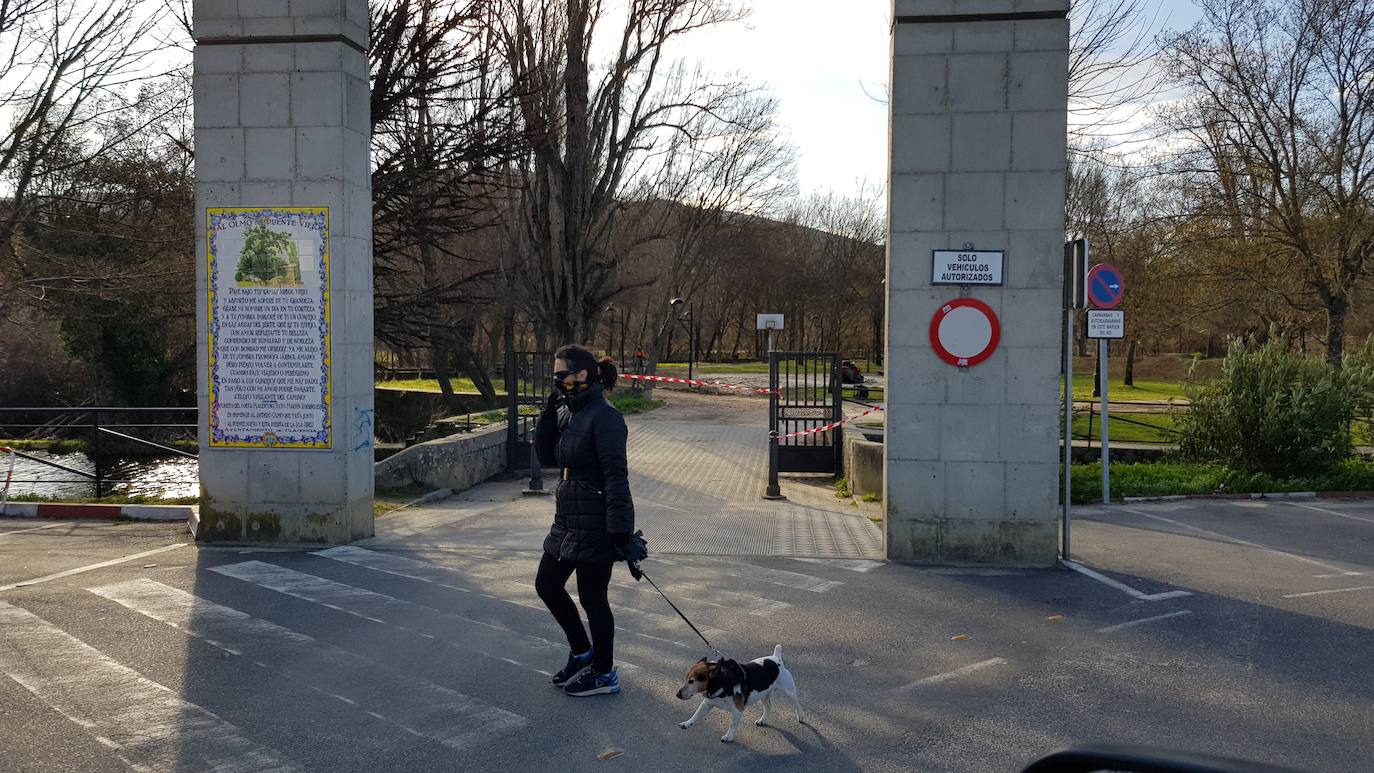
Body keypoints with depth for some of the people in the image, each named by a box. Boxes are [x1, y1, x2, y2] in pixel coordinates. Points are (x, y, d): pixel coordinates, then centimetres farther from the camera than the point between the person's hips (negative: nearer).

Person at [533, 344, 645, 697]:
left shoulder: (604, 417, -20)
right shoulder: (568, 413, 8)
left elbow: (616, 477, -23)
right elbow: (546, 457, 10)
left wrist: (620, 533, -25)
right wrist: (549, 413, -2)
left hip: (595, 525, -9)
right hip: (568, 519, 9)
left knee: (592, 598, 4)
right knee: (547, 585, 18)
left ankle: (604, 675, 23)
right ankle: (582, 652, 37)